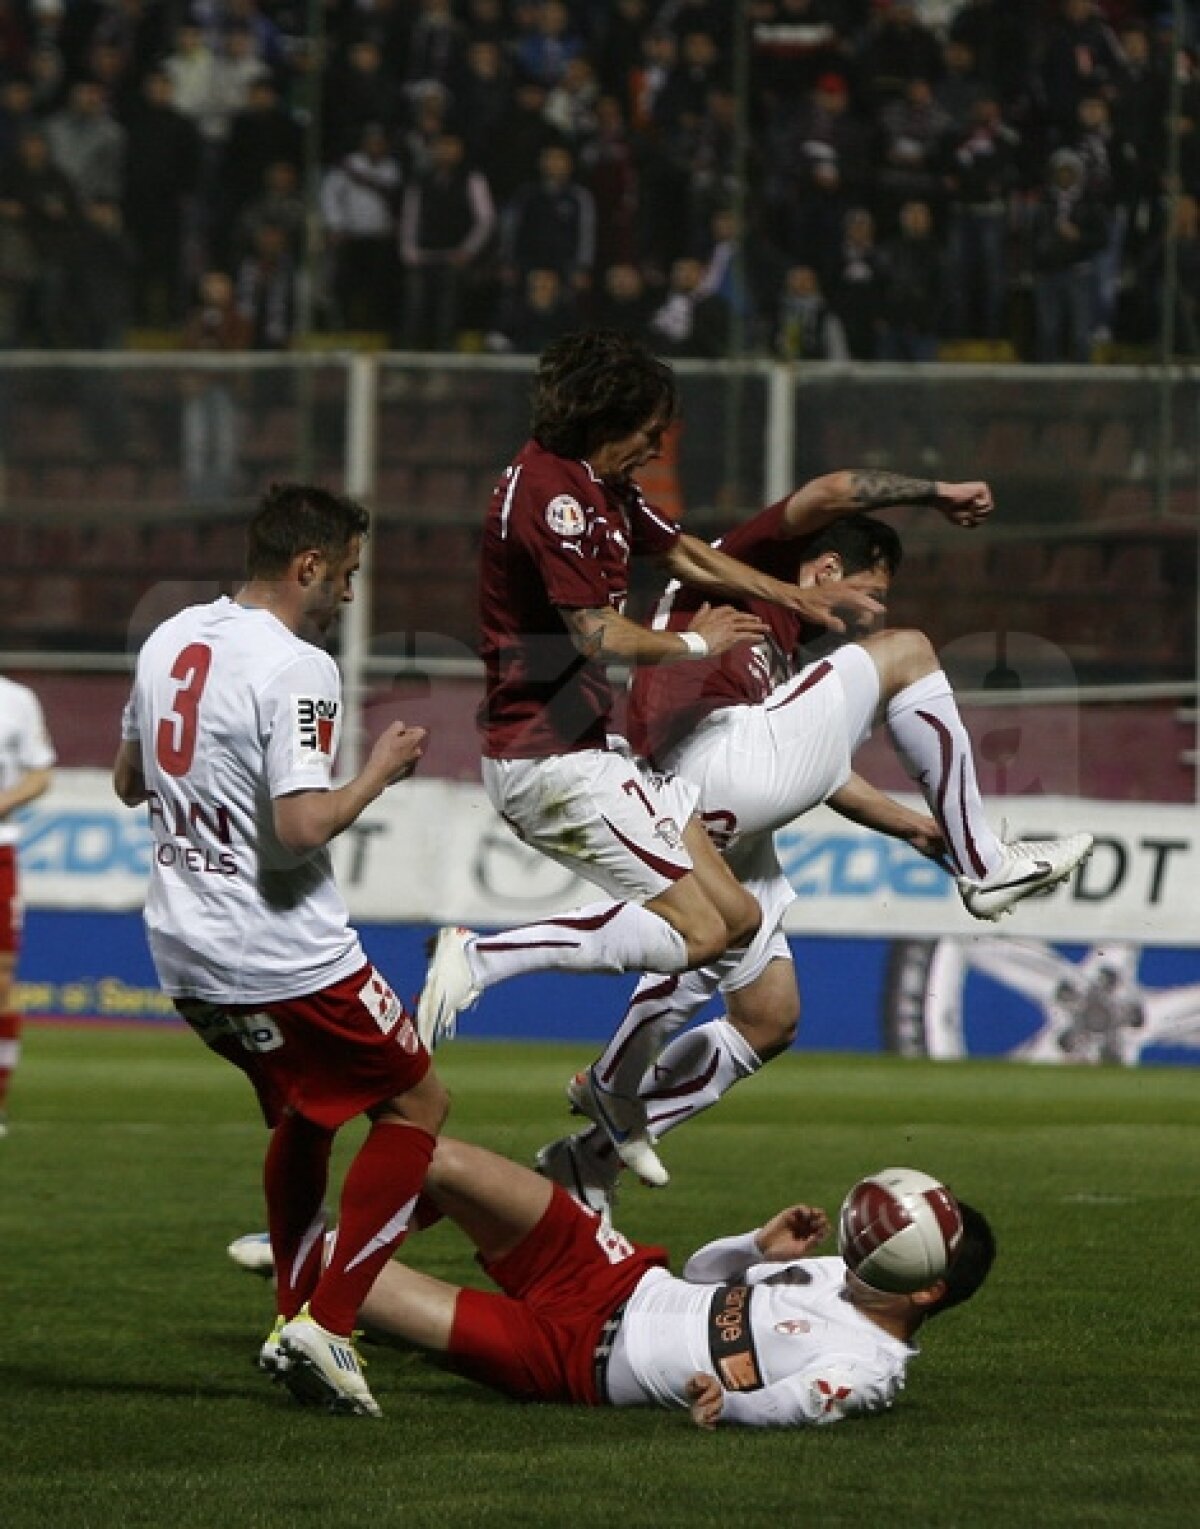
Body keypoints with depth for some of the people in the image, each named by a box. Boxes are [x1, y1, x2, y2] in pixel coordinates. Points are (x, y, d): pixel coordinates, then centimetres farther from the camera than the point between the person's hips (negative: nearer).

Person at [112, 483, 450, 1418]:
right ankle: (328, 1324, -2)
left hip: (186, 952, 8)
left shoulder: (171, 640, 8)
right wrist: (379, 774, -10)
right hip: (285, 954, -8)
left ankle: (294, 1317, 24)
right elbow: (302, 828, -26)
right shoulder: (295, 669, -18)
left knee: (302, 1113, 28)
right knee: (416, 1104, 8)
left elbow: (129, 783, 20)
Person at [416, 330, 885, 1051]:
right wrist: (692, 643, -4)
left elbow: (687, 554, 32)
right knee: (696, 932, -14)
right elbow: (597, 634, -22)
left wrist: (798, 597, 37)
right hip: (551, 758, -11)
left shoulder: (605, 490, 15)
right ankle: (482, 959, -17)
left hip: (589, 747, 11)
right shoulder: (551, 492, -17)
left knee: (736, 916, 8)